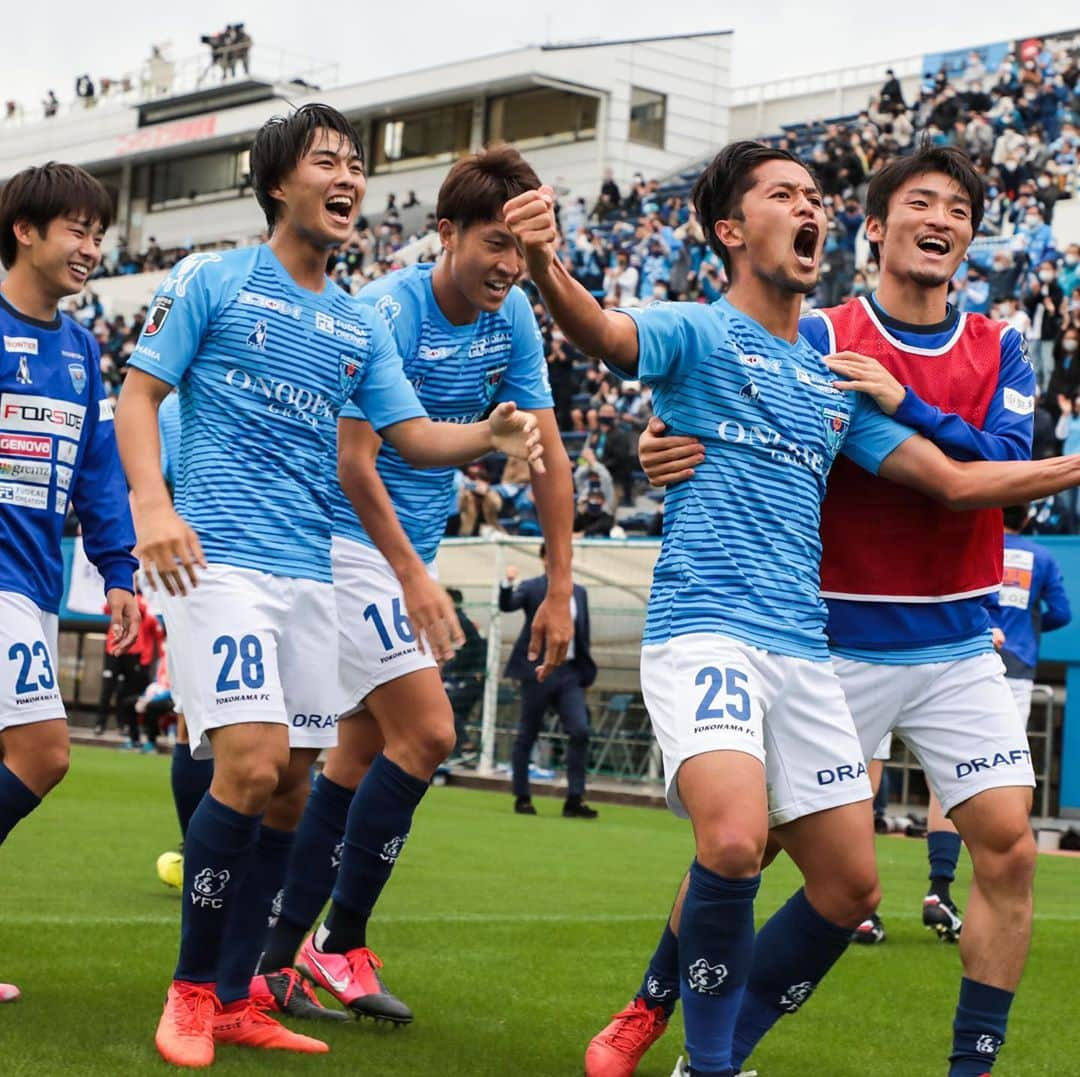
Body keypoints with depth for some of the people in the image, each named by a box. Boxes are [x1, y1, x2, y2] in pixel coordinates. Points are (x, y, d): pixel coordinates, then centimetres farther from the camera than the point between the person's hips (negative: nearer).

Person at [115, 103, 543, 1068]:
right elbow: (139, 392, 0)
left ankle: (234, 999, 15)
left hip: (310, 572, 6)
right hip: (220, 556, -6)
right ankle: (191, 990, -1)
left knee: (291, 785, 4)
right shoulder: (213, 279, 2)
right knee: (252, 763, -18)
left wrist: (486, 437, -7)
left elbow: (412, 435, 14)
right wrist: (153, 505, -16)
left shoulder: (360, 325, 16)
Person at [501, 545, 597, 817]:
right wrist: (507, 583, -37)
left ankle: (575, 799, -5)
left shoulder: (579, 593, 13)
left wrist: (585, 671, 12)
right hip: (538, 671, -4)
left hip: (569, 673, 4)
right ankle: (522, 798, 14)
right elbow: (507, 606, -18)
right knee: (527, 735, 4)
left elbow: (584, 634, 16)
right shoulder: (532, 588, -1)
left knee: (580, 731, -8)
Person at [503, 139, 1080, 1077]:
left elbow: (955, 480, 22)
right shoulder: (698, 332, 1)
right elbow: (602, 331, -22)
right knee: (735, 842, -28)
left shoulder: (837, 377, 18)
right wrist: (545, 269, -43)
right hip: (704, 630, -6)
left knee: (850, 887, 4)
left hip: (802, 648, 7)